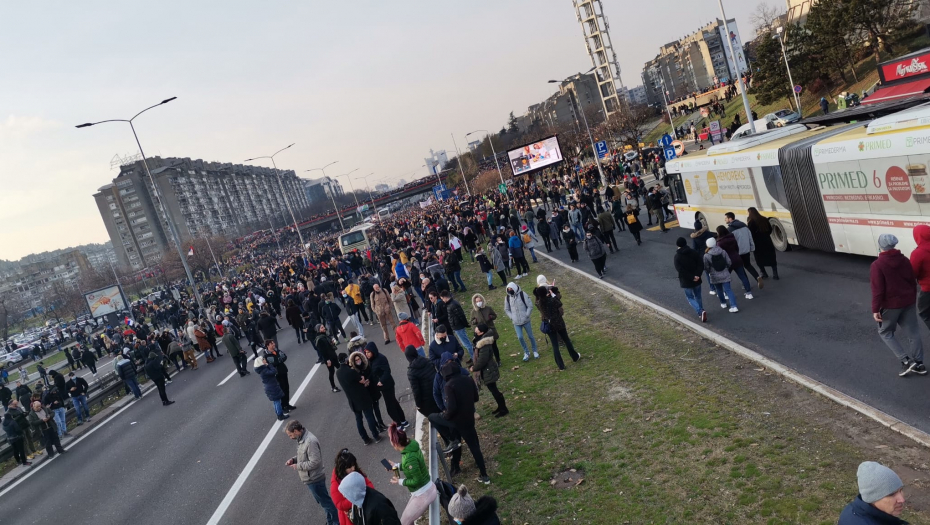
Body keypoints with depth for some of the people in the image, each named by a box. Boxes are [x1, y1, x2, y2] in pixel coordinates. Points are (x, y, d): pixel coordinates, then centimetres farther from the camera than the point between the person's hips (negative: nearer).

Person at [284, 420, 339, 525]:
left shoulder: (310, 441, -29)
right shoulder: (302, 438, 2)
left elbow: (315, 462, -29)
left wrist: (298, 466, -19)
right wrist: (294, 459, 0)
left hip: (314, 479, -10)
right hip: (312, 478, 10)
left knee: (326, 502, 6)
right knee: (324, 501, 22)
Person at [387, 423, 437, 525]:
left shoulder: (410, 457, -32)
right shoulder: (411, 444, -5)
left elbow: (417, 480, -24)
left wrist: (400, 481, -11)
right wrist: (396, 466, 10)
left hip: (422, 495, -9)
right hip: (428, 488, 9)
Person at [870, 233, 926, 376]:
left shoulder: (877, 265, -16)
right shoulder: (905, 260, 3)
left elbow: (877, 290, -19)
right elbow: (913, 282, 11)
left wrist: (876, 309, -15)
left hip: (890, 305, -5)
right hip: (908, 302, 6)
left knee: (885, 332, 12)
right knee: (913, 332, 13)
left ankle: (905, 360, 2)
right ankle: (918, 363, 18)